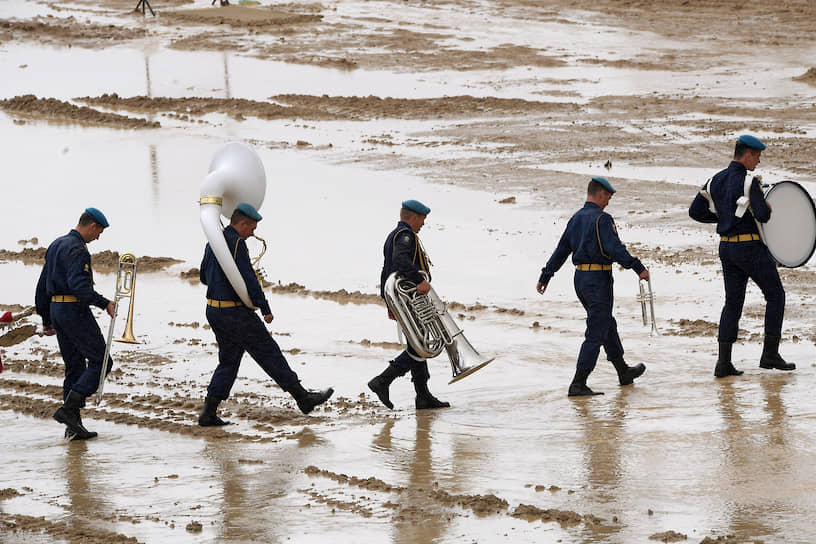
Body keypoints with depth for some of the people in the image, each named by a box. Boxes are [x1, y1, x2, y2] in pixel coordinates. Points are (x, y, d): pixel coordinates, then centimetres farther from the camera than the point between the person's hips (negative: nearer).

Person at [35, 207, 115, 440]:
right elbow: (78, 284, -28)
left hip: (56, 308, 10)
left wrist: (46, 319, 26)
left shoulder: (56, 246, 17)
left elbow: (43, 285, 21)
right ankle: (69, 409, -15)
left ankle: (73, 426, 10)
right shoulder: (77, 249, -14)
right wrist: (104, 303, -28)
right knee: (101, 361, -5)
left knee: (74, 366, 12)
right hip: (75, 309, -10)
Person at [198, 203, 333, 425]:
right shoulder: (235, 242, -16)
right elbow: (248, 279, -20)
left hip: (214, 311, 9)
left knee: (228, 361, 14)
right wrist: (265, 308, -15)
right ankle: (303, 398, 5)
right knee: (269, 354, -1)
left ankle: (208, 413, 7)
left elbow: (204, 277, 23)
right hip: (235, 313, -9)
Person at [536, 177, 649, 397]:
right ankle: (578, 384, -10)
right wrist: (638, 268, -24)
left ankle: (624, 372, 35)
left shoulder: (576, 219, 11)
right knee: (596, 333, -6)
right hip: (598, 279, -9)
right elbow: (614, 248, -24)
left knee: (607, 325, 22)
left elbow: (561, 250, 16)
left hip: (580, 279, 9)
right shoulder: (602, 219, -14)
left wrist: (545, 276, 22)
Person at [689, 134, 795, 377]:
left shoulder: (716, 180, 8)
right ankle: (770, 353, 7)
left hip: (727, 247, 7)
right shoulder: (749, 182, -15)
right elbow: (762, 215, -25)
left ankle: (723, 362, 2)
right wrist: (768, 209, -2)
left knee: (733, 302, 10)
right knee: (775, 295, 8)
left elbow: (695, 211, 9)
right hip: (751, 247, -7)